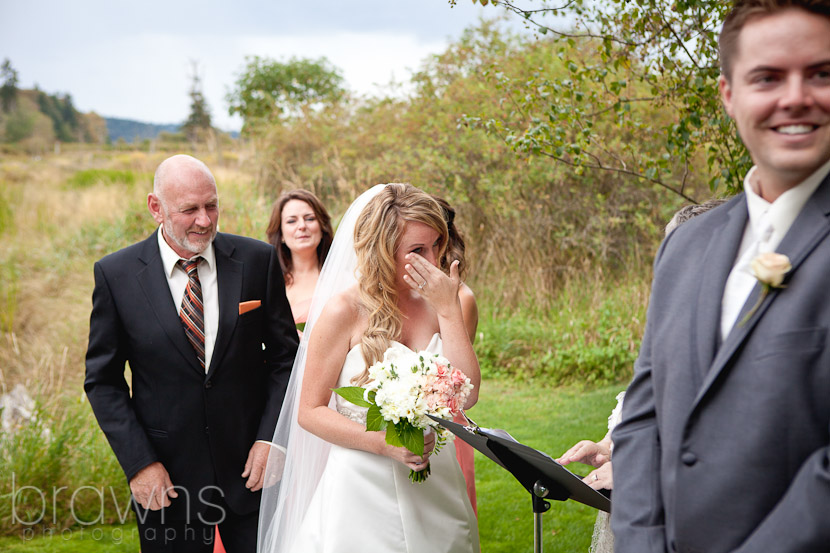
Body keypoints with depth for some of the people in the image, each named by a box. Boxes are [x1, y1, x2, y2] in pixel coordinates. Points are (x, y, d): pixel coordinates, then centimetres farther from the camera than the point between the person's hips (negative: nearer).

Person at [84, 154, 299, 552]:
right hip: (167, 477, -1)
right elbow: (103, 380, -2)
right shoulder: (116, 274, -6)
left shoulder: (258, 260, -4)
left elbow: (284, 357, 2)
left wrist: (272, 439, -8)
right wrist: (138, 463, -9)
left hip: (251, 464, 1)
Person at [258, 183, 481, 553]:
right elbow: (310, 411, -8)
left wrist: (448, 308, -14)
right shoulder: (345, 310, -11)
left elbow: (467, 395, -11)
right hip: (361, 490, -4)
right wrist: (385, 443, -19)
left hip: (436, 490, 4)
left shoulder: (436, 305, 1)